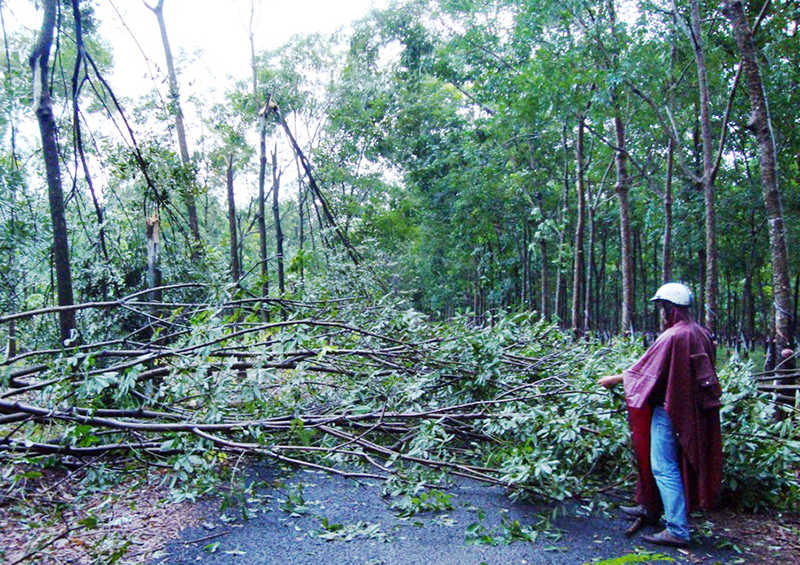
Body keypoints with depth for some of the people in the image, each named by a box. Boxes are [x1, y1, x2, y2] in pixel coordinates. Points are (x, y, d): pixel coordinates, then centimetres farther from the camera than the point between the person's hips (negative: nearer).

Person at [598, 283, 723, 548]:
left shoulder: (672, 336, -20)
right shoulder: (701, 333, 5)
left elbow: (646, 368, -14)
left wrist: (614, 379, -1)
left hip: (670, 408, -9)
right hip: (693, 410, 9)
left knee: (664, 466, -3)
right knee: (664, 462, 21)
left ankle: (678, 530, 0)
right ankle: (650, 508, 34)